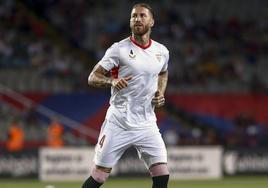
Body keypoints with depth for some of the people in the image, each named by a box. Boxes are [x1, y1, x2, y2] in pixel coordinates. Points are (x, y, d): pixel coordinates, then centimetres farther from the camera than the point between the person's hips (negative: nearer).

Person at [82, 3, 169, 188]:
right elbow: (92, 77, -6)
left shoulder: (162, 52, 8)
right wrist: (112, 81, -25)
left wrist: (160, 93, 11)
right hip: (118, 124, -4)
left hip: (146, 124, 4)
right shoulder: (119, 49, -6)